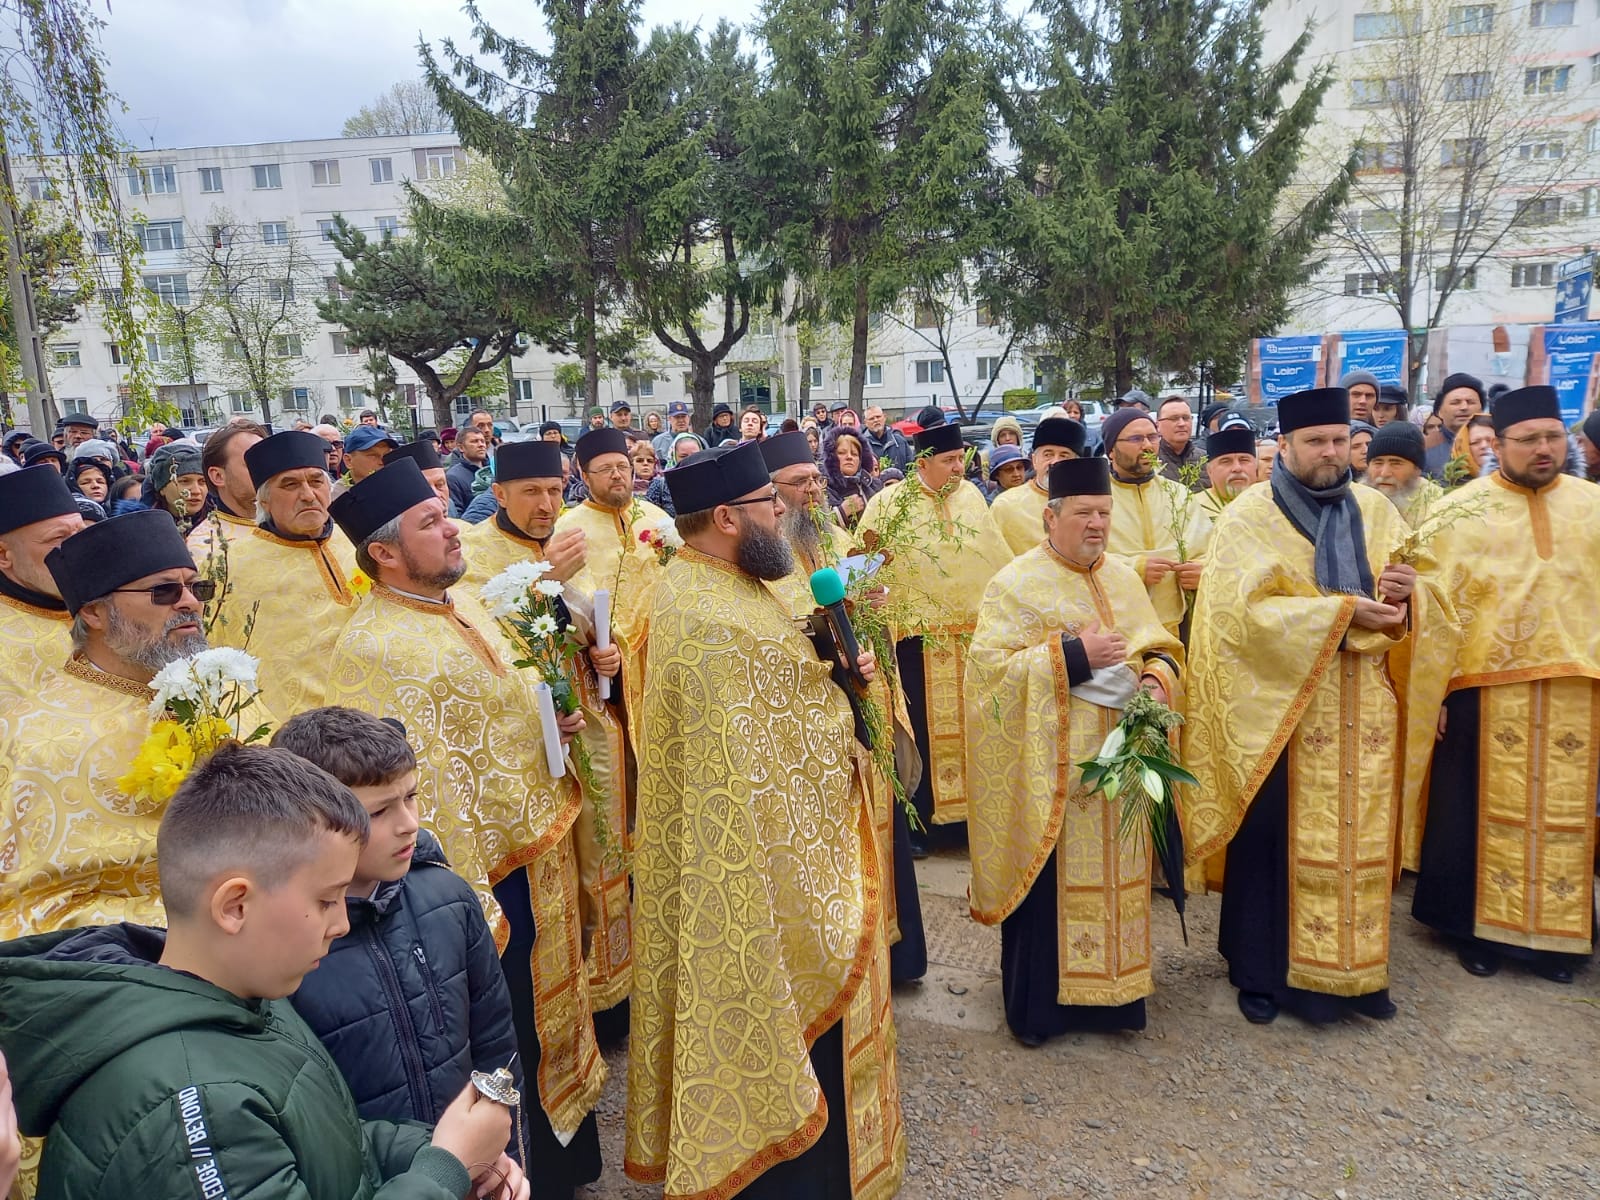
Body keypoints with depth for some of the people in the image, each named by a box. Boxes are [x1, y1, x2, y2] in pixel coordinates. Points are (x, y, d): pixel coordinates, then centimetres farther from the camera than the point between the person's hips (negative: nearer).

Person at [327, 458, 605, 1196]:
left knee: (551, 1005, 25)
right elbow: (415, 789, -26)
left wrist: (549, 718, -1)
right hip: (489, 871, -9)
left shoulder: (462, 602, 5)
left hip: (540, 849, 9)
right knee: (510, 1032, 11)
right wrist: (470, 906, -24)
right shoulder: (377, 650, -24)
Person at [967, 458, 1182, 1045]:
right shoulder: (1016, 582, -7)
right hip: (1050, 767, -5)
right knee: (1051, 878, 2)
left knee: (1116, 871, 11)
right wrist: (1073, 657, -19)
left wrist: (1156, 679, -8)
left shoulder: (1124, 578, 11)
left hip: (1120, 757, 5)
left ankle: (1111, 986, 29)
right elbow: (987, 664, -15)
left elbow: (1161, 646, 15)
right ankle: (1038, 1001, 18)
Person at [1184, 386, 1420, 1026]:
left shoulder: (1376, 511, 11)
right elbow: (1242, 612, -17)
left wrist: (1405, 591, -11)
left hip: (1361, 709, 5)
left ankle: (1355, 970, 26)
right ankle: (1262, 972, 20)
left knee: (1358, 840, 10)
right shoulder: (1247, 518, -5)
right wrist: (1341, 610, -20)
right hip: (1278, 707, -4)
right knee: (1272, 839, 4)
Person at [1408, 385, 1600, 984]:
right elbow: (1439, 609, -7)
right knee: (1480, 813, 8)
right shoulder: (1460, 512, -4)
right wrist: (1434, 690, -10)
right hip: (1483, 689, -3)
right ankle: (1476, 927, 24)